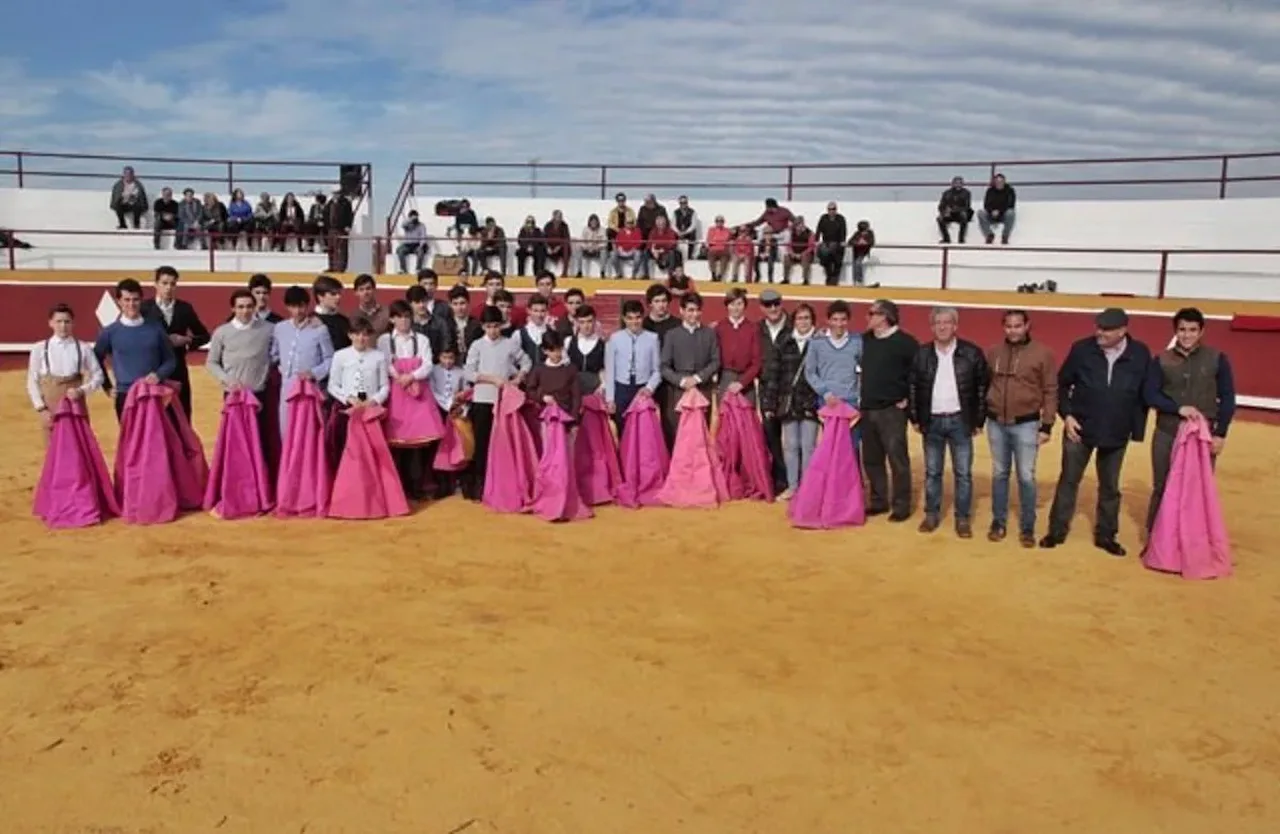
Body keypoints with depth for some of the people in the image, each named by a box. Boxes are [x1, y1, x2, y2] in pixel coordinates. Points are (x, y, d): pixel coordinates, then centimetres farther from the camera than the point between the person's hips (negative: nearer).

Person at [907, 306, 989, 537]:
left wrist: (979, 420, -2)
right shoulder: (922, 354, 3)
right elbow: (913, 387, 8)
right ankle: (932, 514, 21)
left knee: (963, 473, 3)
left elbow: (983, 386, -1)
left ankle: (963, 518, 13)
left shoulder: (972, 353, -4)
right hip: (932, 421, 2)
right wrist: (915, 418, 4)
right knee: (932, 472, 10)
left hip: (960, 421, -2)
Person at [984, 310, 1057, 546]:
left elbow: (1050, 392, -4)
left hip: (1026, 424, -3)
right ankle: (998, 522, 22)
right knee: (999, 474, 12)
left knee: (1026, 477, 2)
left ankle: (1027, 528, 14)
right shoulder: (993, 352, 3)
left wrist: (1047, 425, -7)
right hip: (996, 423, 3)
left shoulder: (1042, 353, -5)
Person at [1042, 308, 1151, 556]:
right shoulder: (1082, 349, -10)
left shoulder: (1141, 355, -9)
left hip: (1117, 435, 1)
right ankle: (1057, 531, 19)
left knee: (1110, 487, 13)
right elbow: (1062, 384, 0)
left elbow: (1145, 394, 0)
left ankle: (1106, 535, 26)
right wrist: (1067, 414, -9)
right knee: (1068, 481, 8)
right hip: (1080, 429, -1)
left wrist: (1137, 429, -1)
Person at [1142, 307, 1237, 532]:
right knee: (1161, 488, 9)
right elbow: (1150, 395, -4)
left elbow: (1227, 398, 0)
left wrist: (1220, 433, -5)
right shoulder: (1162, 360, 1)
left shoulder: (1217, 359, -1)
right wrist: (1179, 408, -18)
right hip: (1167, 435, 1)